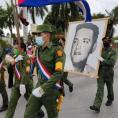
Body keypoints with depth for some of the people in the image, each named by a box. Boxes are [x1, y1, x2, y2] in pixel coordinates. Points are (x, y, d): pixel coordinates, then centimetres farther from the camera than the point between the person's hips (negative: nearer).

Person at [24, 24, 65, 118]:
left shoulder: (57, 50, -13)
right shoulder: (38, 50, 6)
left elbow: (59, 73, -22)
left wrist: (43, 88, -27)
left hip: (51, 90, -5)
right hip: (39, 88, 5)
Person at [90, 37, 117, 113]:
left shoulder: (113, 52, -5)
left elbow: (112, 62, -19)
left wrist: (103, 60, -26)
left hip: (109, 73, -2)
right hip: (100, 73, 2)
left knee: (110, 88, 18)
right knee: (100, 89, -4)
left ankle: (110, 99, 44)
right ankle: (97, 106, -9)